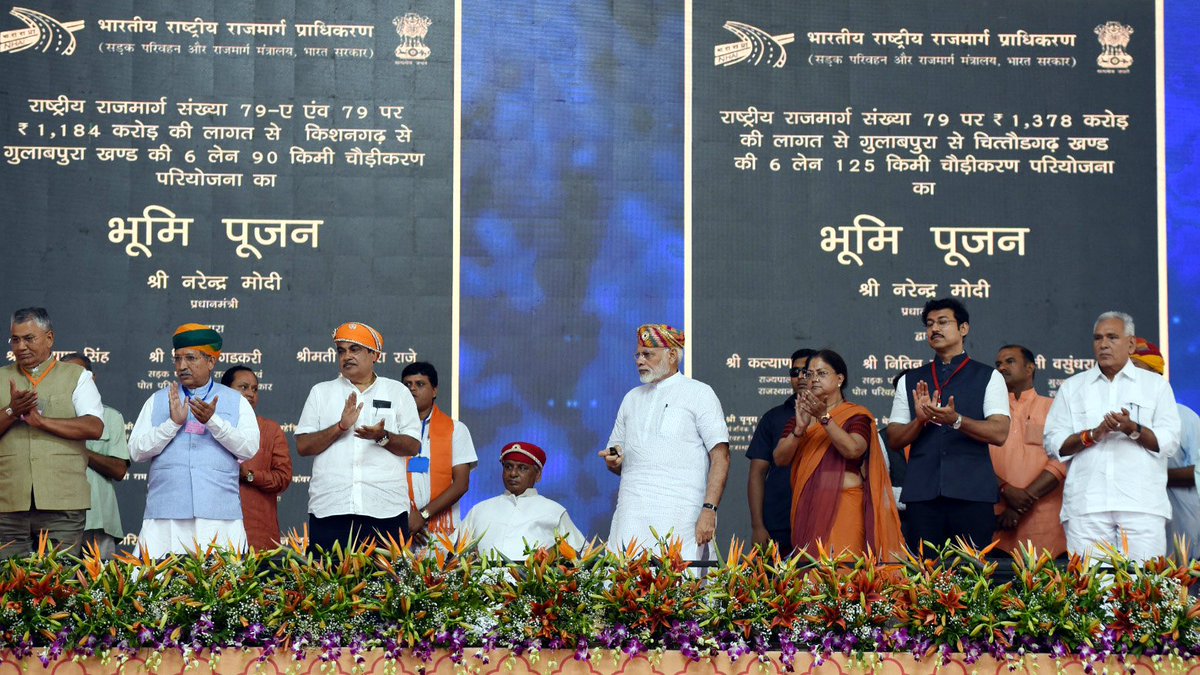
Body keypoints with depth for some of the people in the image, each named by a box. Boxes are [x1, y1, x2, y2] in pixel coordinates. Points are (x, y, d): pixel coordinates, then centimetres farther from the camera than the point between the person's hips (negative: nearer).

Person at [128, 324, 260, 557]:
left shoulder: (236, 402, 12)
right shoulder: (158, 401, 15)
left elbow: (249, 448, -2)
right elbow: (137, 451, 5)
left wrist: (213, 421, -13)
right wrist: (173, 423, -8)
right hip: (165, 516, 1)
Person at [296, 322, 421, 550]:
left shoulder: (398, 392, 13)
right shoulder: (321, 392, 15)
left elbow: (413, 446, 7)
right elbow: (302, 446, 7)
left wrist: (383, 437, -13)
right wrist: (340, 427, -8)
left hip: (385, 510, -1)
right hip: (329, 510, 1)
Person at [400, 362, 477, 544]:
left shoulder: (455, 429, 10)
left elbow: (461, 484, 2)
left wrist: (424, 515, -9)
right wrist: (405, 518, -10)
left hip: (443, 529, 0)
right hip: (400, 528, 0)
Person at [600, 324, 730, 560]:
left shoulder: (699, 394, 4)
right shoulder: (632, 398, 21)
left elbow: (720, 458, -3)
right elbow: (617, 459, 26)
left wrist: (709, 510, -13)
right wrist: (613, 461, 2)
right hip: (630, 518, 5)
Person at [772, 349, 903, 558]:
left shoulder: (857, 415, 5)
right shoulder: (799, 416, 18)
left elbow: (853, 449, -14)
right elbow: (780, 458, 4)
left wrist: (824, 418, -19)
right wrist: (800, 428, -12)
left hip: (843, 507, -4)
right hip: (807, 508, 4)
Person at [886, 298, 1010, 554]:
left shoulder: (988, 377, 9)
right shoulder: (910, 381, 17)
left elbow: (999, 433, -3)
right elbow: (894, 438, 12)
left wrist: (956, 420, -18)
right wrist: (920, 420, -8)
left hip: (972, 493, -2)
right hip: (921, 492, 2)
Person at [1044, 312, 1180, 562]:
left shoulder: (1156, 385, 15)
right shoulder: (1072, 387, 18)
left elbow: (1169, 442, 5)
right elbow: (1054, 443, 9)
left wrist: (1133, 429, -12)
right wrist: (1093, 434, -6)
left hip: (1142, 504, -1)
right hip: (1086, 505, 1)